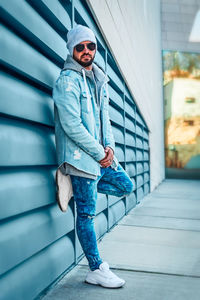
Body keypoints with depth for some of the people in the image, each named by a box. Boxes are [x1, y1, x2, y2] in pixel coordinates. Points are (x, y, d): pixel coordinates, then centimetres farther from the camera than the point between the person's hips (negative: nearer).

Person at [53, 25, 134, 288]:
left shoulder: (99, 81, 15)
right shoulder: (67, 80, -11)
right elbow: (72, 125, -19)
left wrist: (109, 146, 0)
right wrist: (99, 153, -14)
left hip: (102, 155, 8)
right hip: (81, 156, -8)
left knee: (125, 186, 17)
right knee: (86, 214, -1)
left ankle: (79, 185, 21)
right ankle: (96, 270, 11)